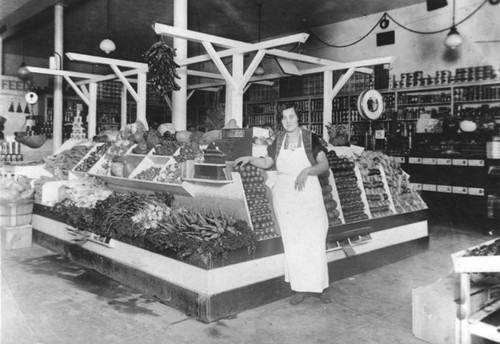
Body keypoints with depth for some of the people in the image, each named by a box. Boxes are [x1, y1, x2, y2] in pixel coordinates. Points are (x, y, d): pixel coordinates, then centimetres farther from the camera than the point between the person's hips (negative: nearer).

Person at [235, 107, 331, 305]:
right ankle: (300, 288, 13)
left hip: (308, 194, -3)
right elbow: (266, 163, 17)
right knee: (293, 241, 4)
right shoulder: (279, 141, 8)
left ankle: (317, 286, 12)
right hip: (284, 196, 3)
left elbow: (324, 164, -6)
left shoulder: (310, 139, -3)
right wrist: (250, 159, 1)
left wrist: (307, 170, -22)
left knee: (314, 239, -2)